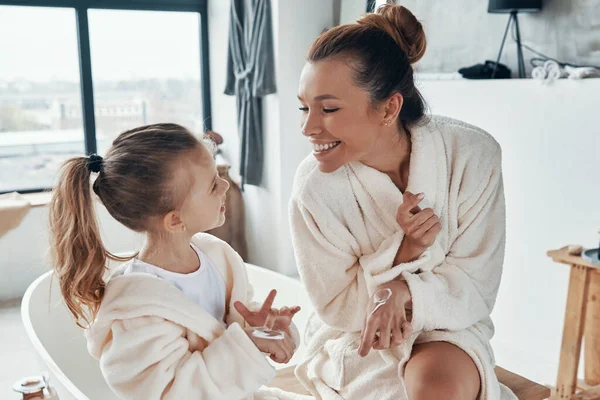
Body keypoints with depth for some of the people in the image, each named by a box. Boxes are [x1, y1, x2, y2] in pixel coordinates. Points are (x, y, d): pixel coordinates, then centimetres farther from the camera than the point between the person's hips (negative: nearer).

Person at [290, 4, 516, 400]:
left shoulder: (472, 154, -17)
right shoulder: (314, 186, -19)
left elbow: (476, 285, -11)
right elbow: (334, 308, -10)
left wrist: (403, 291, -30)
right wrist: (401, 253, -26)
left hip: (447, 327, 1)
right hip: (353, 338, 0)